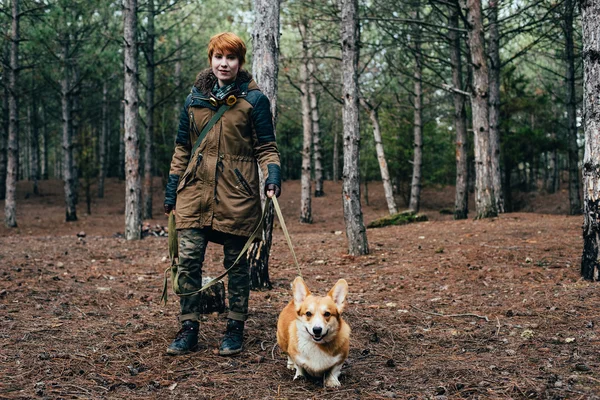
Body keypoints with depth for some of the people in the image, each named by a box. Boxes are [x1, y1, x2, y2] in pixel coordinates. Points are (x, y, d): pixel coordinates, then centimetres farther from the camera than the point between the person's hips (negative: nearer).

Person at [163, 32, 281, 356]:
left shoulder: (253, 100, 1)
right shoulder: (194, 99, 10)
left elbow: (266, 147, 2)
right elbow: (182, 148, 15)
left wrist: (272, 177, -16)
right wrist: (172, 192, 12)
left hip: (237, 194, -2)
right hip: (195, 191, 3)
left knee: (236, 263, 6)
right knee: (188, 259, -4)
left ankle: (235, 329, 18)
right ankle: (188, 329, 8)